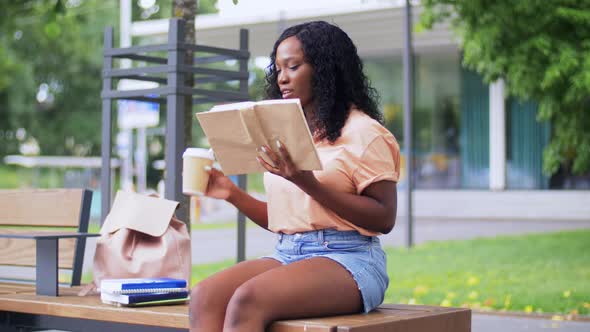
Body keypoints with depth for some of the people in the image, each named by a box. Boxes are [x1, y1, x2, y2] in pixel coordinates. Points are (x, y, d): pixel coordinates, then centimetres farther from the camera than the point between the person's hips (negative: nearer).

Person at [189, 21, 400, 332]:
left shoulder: (362, 131, -1)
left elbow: (384, 219, -7)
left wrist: (309, 183, -16)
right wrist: (233, 194, 6)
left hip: (347, 259, -6)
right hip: (286, 255, 6)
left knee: (246, 300, -32)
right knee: (204, 296, -23)